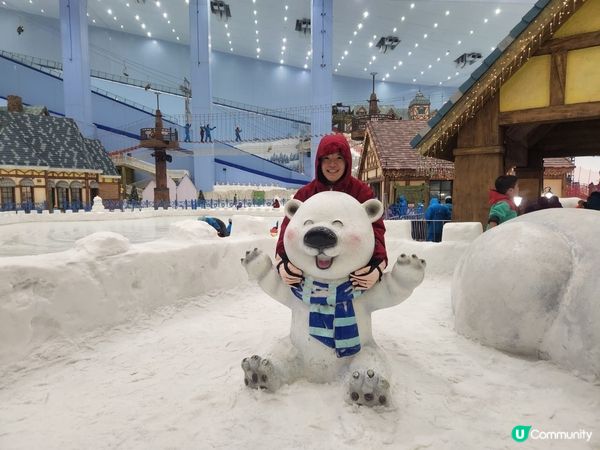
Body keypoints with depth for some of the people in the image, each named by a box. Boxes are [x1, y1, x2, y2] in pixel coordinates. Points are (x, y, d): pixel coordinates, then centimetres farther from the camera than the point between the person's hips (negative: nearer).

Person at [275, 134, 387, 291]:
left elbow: (375, 227, -16)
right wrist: (283, 261, -29)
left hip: (353, 275, -1)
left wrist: (377, 264, -35)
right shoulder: (305, 193, -2)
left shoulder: (362, 191, -7)